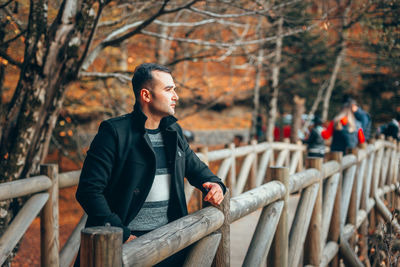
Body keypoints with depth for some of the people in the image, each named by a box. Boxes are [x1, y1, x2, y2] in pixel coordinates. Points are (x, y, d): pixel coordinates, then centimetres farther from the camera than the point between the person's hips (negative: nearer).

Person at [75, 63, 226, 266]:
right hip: (128, 239, -6)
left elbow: (196, 168, 29)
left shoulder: (174, 131, 15)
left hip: (169, 237, 6)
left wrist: (215, 184, 6)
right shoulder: (114, 132, -6)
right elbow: (89, 190, -11)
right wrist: (122, 235, -17)